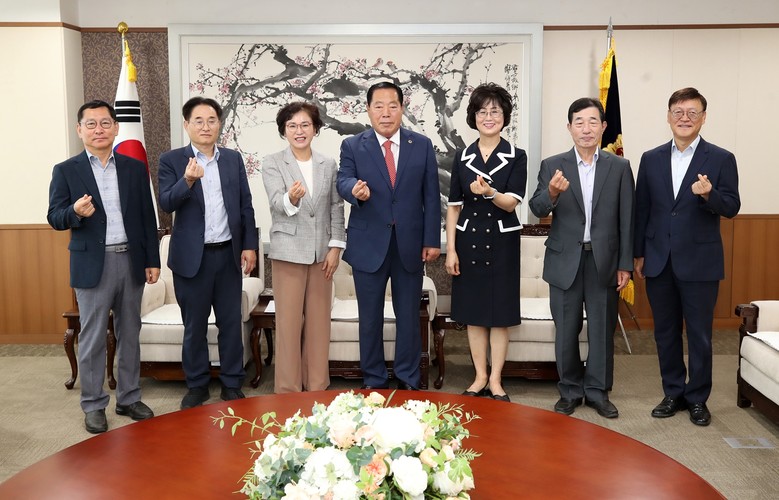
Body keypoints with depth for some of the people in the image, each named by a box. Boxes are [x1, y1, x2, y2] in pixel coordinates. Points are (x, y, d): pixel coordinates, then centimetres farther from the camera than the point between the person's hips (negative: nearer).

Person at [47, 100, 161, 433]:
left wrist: (153, 260, 4)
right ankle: (93, 405, 16)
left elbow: (147, 217, 7)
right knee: (92, 337, 4)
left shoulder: (135, 168, 7)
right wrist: (75, 211, -26)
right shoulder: (66, 171, 0)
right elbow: (55, 218, -4)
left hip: (131, 261, 3)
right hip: (93, 264, -2)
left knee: (130, 333, 12)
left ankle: (129, 398, 25)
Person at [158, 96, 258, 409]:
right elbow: (166, 204, -12)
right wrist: (188, 181, -30)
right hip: (192, 257, -2)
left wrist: (249, 246, 2)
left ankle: (232, 384, 21)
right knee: (194, 325, 8)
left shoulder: (233, 159, 7)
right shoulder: (171, 160, -1)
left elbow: (245, 205, 8)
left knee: (231, 322, 8)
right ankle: (197, 385, 23)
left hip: (229, 254, 2)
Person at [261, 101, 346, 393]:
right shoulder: (272, 164, -1)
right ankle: (288, 389, 12)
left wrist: (335, 247, 0)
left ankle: (318, 386, 20)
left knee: (319, 321, 9)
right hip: (288, 252, -3)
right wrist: (291, 199, -38)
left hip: (321, 252, 3)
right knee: (289, 322, 2)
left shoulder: (328, 165, 8)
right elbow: (276, 203, -15)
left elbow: (336, 208, 8)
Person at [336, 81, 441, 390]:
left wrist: (432, 240, -1)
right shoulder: (352, 146, 2)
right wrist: (355, 190, -35)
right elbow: (343, 181, -11)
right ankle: (373, 381, 24)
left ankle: (408, 380, 25)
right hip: (369, 245, 0)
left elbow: (431, 196, 3)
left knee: (408, 316, 10)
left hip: (410, 245, 1)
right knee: (370, 317, 9)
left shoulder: (422, 145, 4)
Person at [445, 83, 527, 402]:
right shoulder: (462, 157, 5)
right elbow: (454, 206, 5)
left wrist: (490, 192, -32)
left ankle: (495, 380, 15)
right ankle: (480, 378, 19)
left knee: (500, 313, 4)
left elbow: (511, 203, -11)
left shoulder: (516, 157, -1)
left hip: (502, 242, -2)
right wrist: (451, 250, -1)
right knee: (473, 312, 7)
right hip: (469, 241, 2)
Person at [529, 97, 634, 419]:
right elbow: (537, 209, -8)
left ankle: (598, 392, 23)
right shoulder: (552, 166, 1)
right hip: (565, 261, 0)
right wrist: (551, 193, -30)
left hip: (604, 261, 1)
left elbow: (626, 220, 2)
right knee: (566, 330, 7)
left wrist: (625, 265, -1)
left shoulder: (619, 167, 3)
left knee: (602, 329, 8)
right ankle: (570, 391, 23)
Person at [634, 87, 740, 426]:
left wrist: (709, 194, -27)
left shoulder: (721, 159, -1)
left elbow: (732, 207, -6)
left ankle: (697, 398, 20)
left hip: (699, 263, -3)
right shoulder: (651, 159, 7)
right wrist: (639, 254, 7)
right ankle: (673, 393, 26)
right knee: (665, 332, 11)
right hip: (659, 261, 3)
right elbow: (642, 209, 9)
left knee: (699, 334, 5)